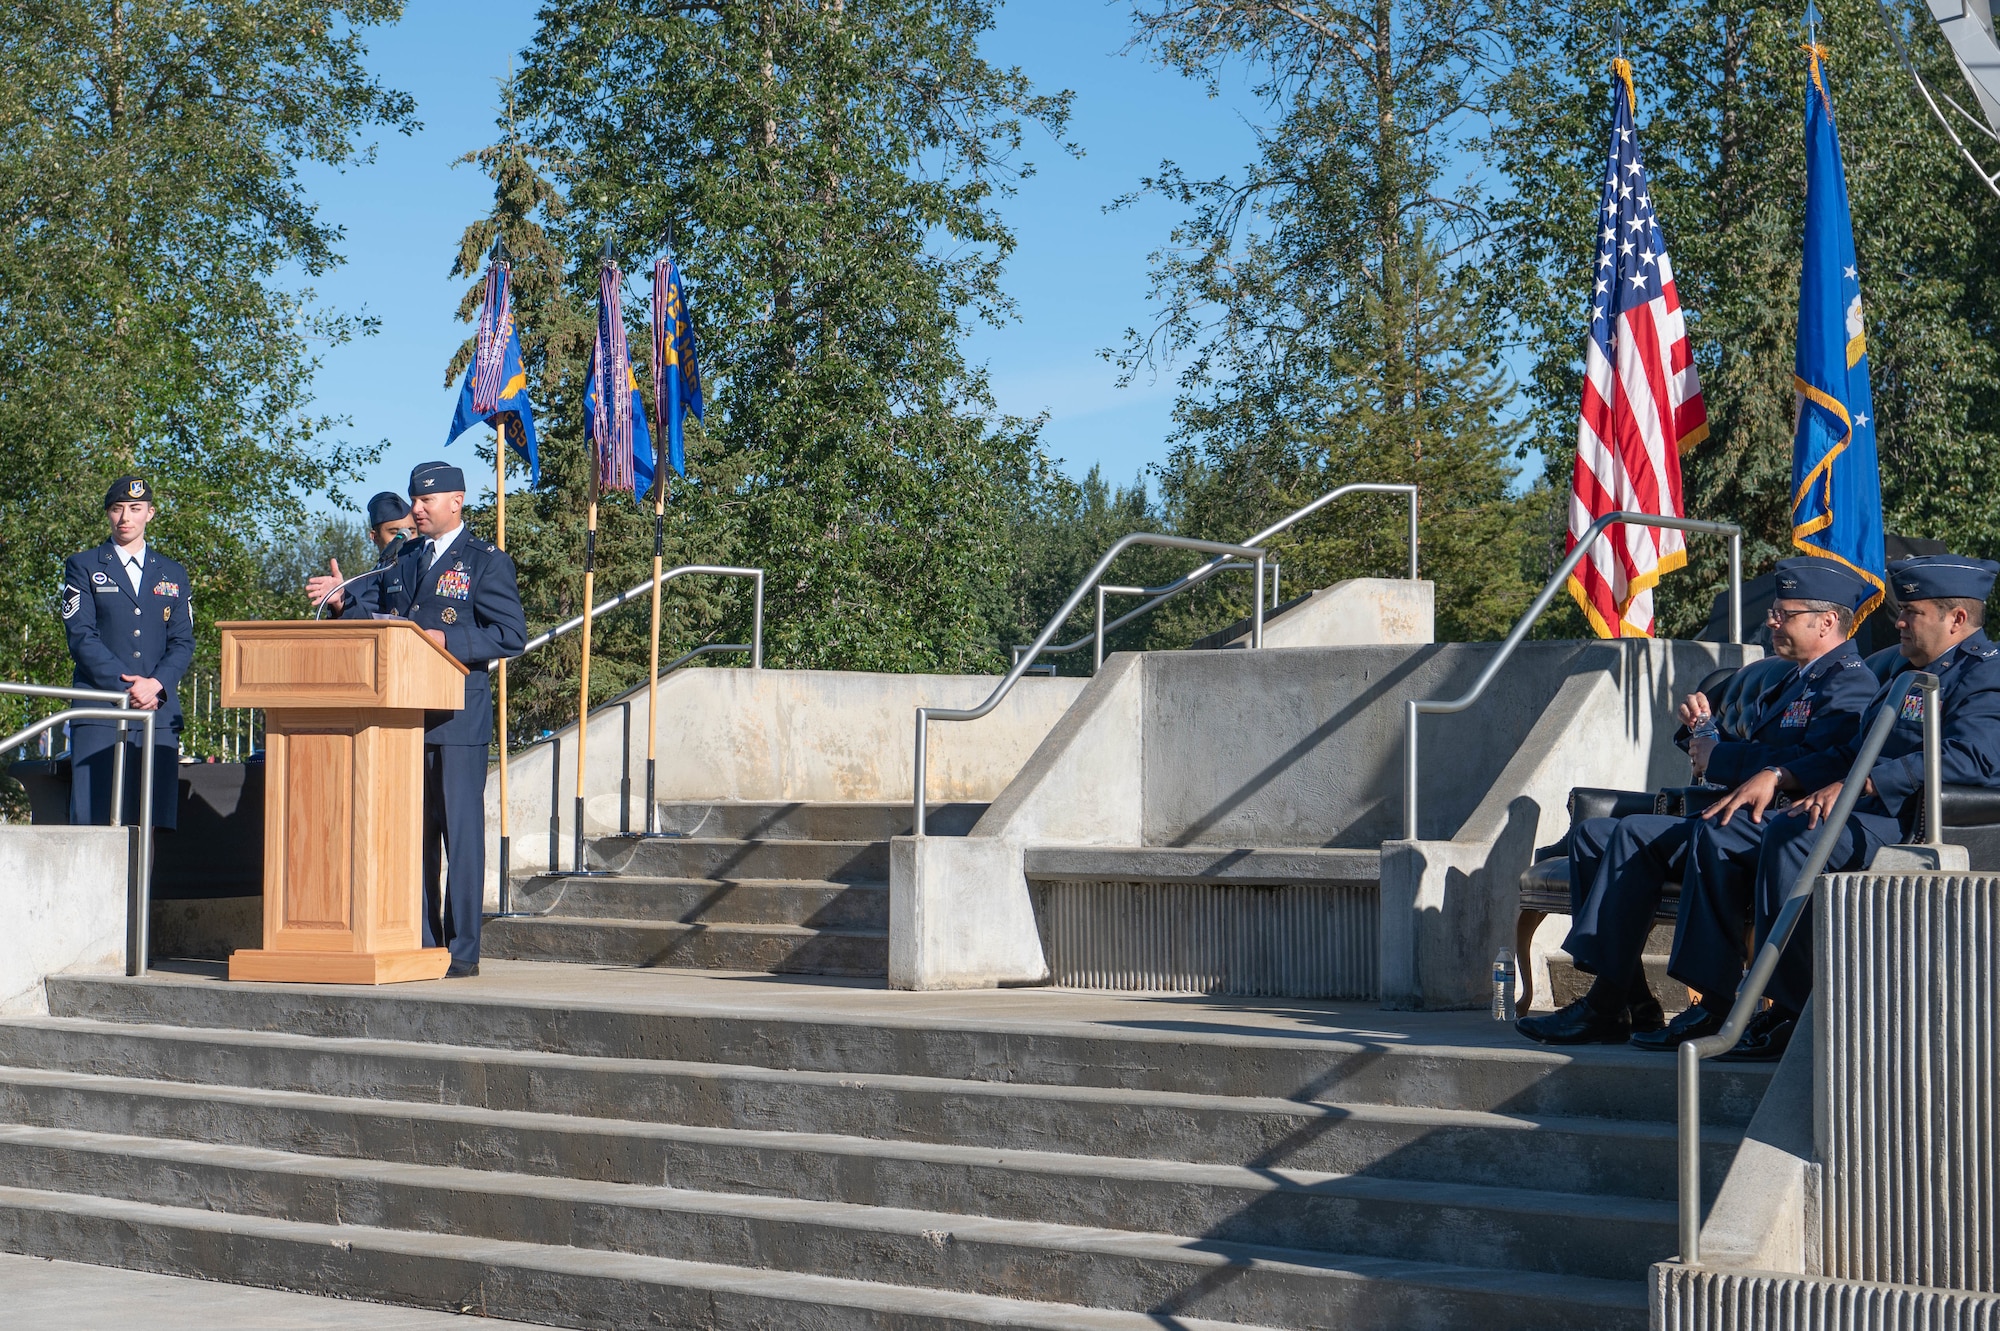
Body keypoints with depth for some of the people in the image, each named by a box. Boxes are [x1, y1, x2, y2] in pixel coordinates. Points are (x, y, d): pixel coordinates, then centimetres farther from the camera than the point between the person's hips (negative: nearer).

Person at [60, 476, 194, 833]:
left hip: (160, 709, 2)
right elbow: (80, 636, -1)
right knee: (95, 819, -8)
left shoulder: (173, 575, 19)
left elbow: (183, 643, 10)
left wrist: (156, 684, -10)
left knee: (156, 819, -5)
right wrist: (127, 688, -12)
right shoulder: (83, 567, 11)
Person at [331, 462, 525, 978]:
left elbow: (512, 634, -9)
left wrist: (448, 640, -18)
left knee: (460, 830, -5)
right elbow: (379, 615, 20)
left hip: (458, 719, -7)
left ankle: (463, 951, -1)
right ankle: (421, 945, 16)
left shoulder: (487, 562, -1)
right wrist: (346, 599, 1)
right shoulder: (406, 561, 19)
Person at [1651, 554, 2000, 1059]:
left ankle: (1791, 1014, -25)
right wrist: (1776, 776, 10)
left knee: (1791, 834, -34)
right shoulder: (1909, 674, 27)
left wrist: (1859, 784, -27)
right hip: (1865, 811, 10)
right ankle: (1712, 1002, -5)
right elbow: (1849, 753, 28)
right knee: (1720, 831, -2)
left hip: (1916, 824, -10)